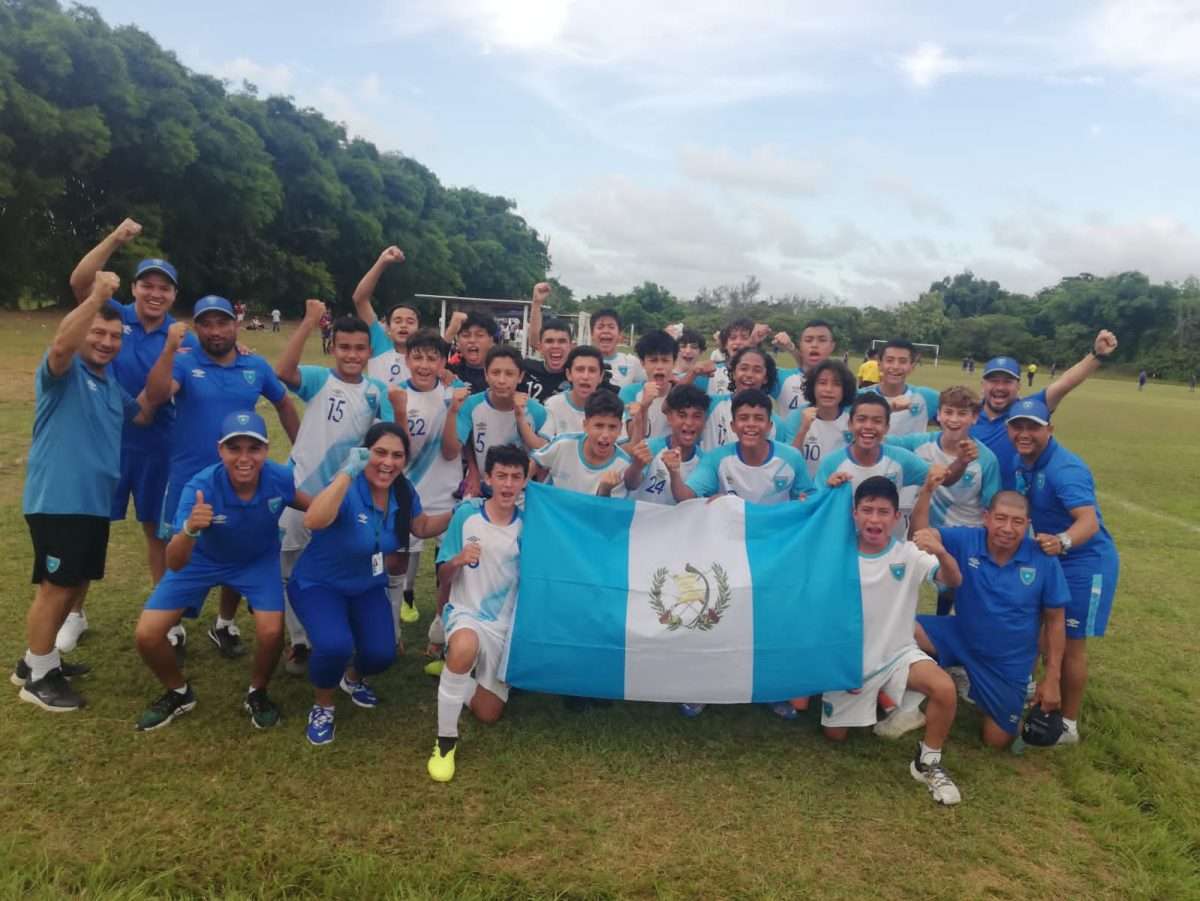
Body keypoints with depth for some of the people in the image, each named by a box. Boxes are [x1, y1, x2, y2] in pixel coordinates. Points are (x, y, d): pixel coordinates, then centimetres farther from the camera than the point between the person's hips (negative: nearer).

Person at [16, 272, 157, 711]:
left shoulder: (111, 384, 15)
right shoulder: (64, 373, -10)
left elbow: (143, 414, 19)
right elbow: (60, 345, -32)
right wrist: (97, 296, -37)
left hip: (94, 502, 9)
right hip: (56, 501, -9)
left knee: (76, 584, 18)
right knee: (56, 586, -1)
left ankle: (38, 658, 35)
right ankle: (37, 676, 14)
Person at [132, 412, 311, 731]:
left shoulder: (280, 478, -30)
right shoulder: (199, 488, -35)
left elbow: (313, 508, -6)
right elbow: (174, 564, -40)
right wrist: (190, 529, -58)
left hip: (258, 560, 0)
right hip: (202, 559, 0)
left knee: (271, 632, -22)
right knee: (147, 634, -9)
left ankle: (257, 693, 11)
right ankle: (178, 693, 23)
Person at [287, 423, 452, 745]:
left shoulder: (403, 492, -10)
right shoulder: (347, 488, -30)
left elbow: (422, 527, 9)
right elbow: (313, 521, -50)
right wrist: (348, 473, -54)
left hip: (368, 587, 5)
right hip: (318, 584, -5)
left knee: (381, 655, -11)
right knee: (336, 645, -31)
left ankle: (353, 678, 29)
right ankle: (322, 706, 4)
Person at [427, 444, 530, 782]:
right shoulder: (466, 514, -11)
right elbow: (444, 575, -5)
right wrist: (458, 561, -25)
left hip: (507, 625, 3)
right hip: (466, 613, -3)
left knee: (488, 714, 10)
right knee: (465, 647, -40)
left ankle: (458, 673, 42)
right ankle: (445, 740, -20)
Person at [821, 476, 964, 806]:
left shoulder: (909, 554, -11)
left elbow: (953, 581, -28)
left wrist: (942, 553, -50)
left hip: (898, 654, -1)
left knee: (945, 689, -30)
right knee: (834, 735, 6)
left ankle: (928, 763, -3)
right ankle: (878, 701, 36)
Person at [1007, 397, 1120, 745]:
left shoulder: (1065, 468, -28)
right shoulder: (1022, 462, -2)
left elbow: (1089, 521, -40)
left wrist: (1063, 542, -58)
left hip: (1085, 563, -8)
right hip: (1051, 557, 8)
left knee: (1071, 644, 2)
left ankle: (1068, 725, 17)